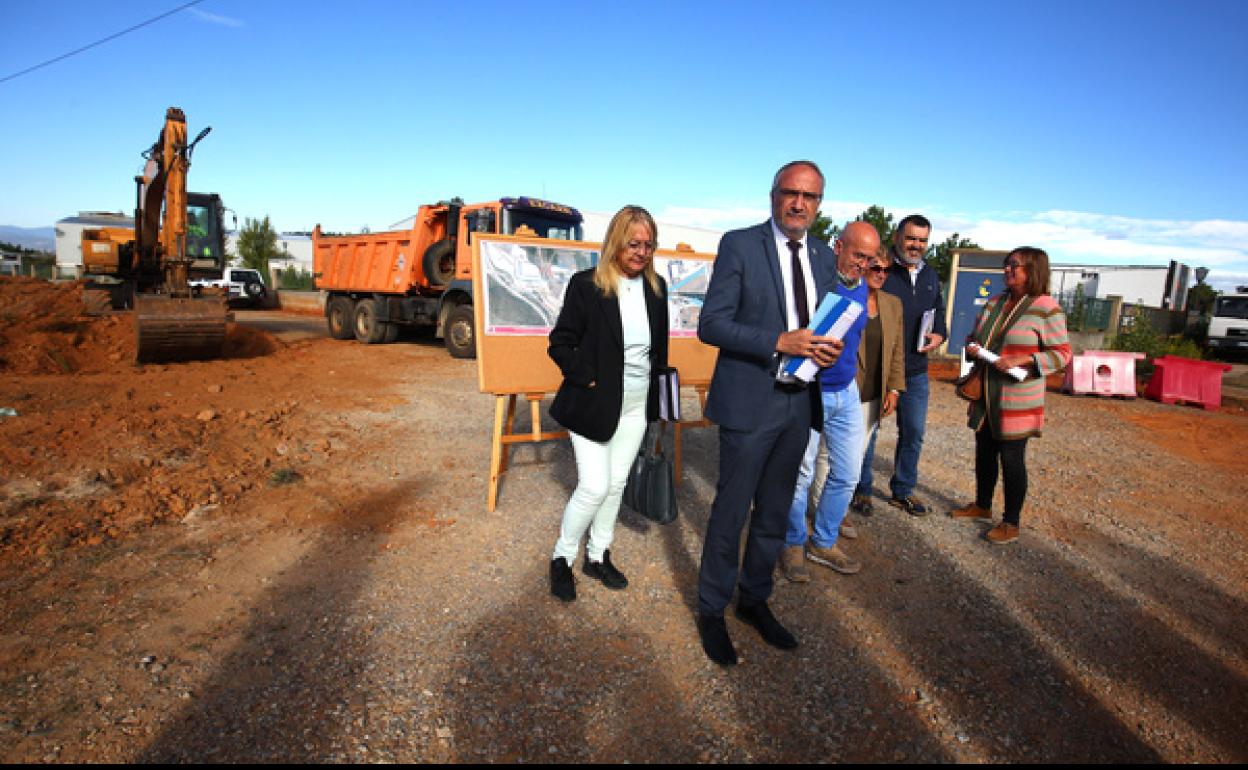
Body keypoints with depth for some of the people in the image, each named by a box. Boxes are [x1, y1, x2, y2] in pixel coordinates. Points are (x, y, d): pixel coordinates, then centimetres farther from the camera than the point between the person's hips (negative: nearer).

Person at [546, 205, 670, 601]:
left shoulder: (656, 288, 3)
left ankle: (597, 556, 31)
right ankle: (561, 558, 17)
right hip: (595, 402, -5)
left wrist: (658, 397, 9)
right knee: (594, 486, -6)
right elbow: (560, 343, -9)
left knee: (616, 483, 14)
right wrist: (588, 379, -16)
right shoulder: (586, 285, -12)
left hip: (637, 404, 5)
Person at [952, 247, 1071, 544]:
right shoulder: (993, 304, 8)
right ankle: (982, 505, 36)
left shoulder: (1047, 309, -11)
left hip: (1018, 401, -6)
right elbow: (974, 336, 20)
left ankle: (1011, 522, 17)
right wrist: (971, 348, -3)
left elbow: (1061, 354, -10)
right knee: (984, 452, 17)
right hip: (986, 396, 6)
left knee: (1012, 458, 2)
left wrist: (1022, 359, -23)